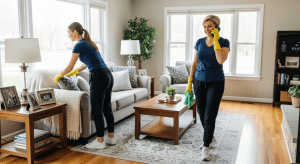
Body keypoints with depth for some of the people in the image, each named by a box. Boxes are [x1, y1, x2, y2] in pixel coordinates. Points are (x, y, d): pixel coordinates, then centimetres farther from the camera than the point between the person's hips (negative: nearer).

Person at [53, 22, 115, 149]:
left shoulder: (79, 45, -7)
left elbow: (69, 67, -1)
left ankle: (100, 141, 9)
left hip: (98, 78, -9)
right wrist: (75, 71, 42)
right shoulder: (88, 43, 19)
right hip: (108, 75, 9)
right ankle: (111, 137, 22)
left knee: (97, 110, 0)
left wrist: (58, 76, 16)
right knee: (107, 108, 14)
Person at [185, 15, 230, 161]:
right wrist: (189, 82, 4)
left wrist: (216, 40, -20)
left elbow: (221, 60, -25)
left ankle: (206, 147, 7)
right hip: (199, 82, 4)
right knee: (202, 114, 11)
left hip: (215, 83, -4)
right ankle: (211, 138, 34)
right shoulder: (199, 42, 2)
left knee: (209, 116, -5)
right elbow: (194, 63, 7)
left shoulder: (224, 42, -7)